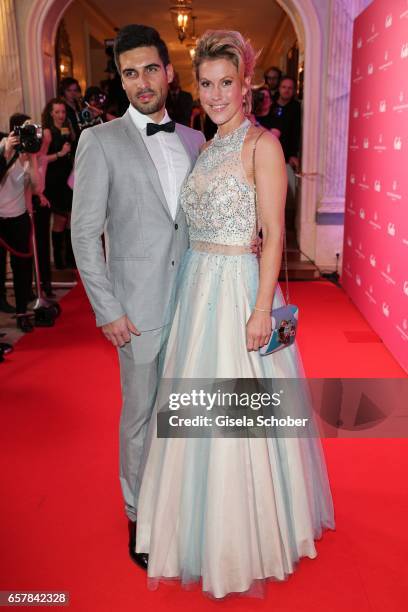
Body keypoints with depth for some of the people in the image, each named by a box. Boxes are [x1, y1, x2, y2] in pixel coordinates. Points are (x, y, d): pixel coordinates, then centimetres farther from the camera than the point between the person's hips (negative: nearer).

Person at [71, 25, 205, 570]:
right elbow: (84, 233, -6)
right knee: (141, 414, 8)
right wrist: (107, 310, -10)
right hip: (139, 305, -4)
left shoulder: (194, 141, 11)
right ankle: (140, 514, 29)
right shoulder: (100, 141, -3)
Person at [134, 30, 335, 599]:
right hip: (198, 288, 7)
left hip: (240, 287, -7)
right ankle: (209, 529, 38)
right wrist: (193, 288, 10)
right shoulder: (207, 148, 14)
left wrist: (262, 310, -18)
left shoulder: (262, 143, -8)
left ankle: (251, 540, 26)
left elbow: (274, 233, -13)